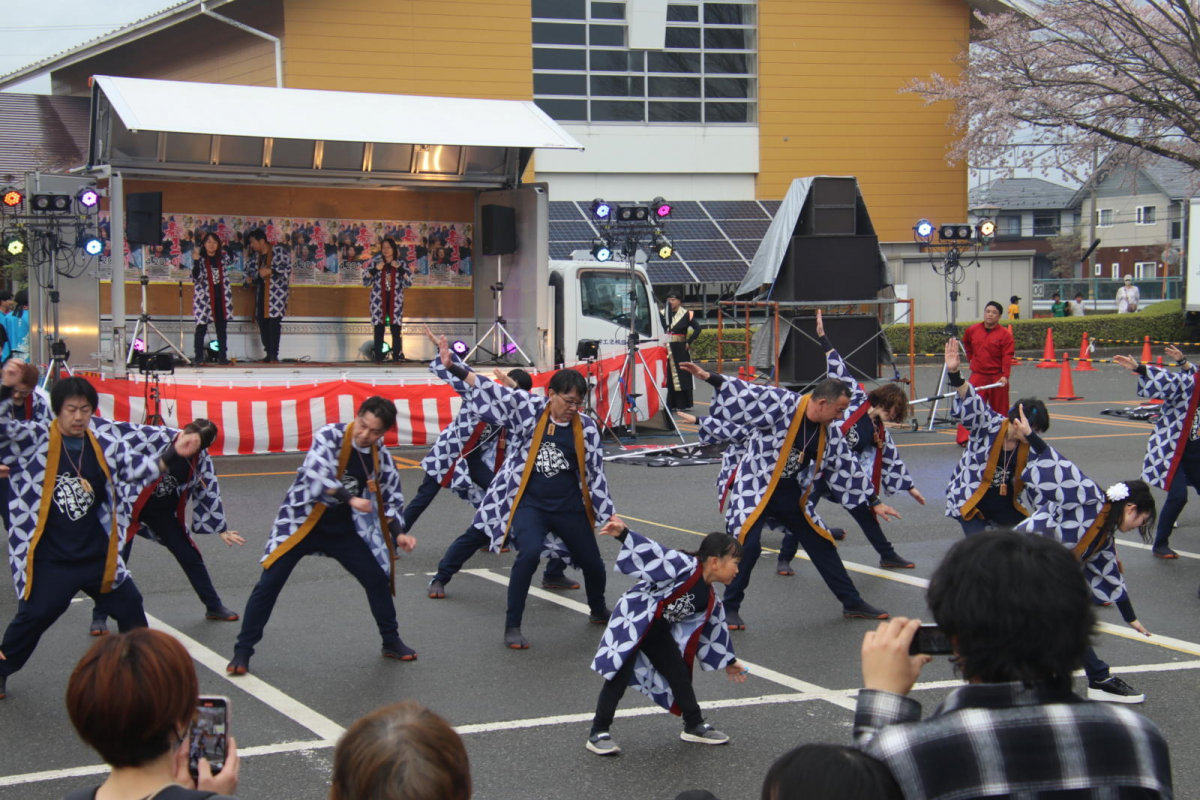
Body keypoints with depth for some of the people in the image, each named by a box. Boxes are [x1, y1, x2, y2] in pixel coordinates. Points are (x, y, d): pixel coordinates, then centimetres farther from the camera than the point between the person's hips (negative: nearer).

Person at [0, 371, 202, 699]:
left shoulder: (105, 439, -2)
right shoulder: (34, 439, -11)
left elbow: (134, 467, 3)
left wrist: (173, 454, -12)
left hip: (97, 553, 4)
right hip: (50, 558, -4)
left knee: (129, 606, 15)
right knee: (33, 616, -1)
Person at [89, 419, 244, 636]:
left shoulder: (200, 460, -12)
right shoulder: (156, 437, -27)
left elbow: (209, 491, -1)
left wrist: (220, 528, 3)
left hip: (164, 511, 4)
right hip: (130, 506, -4)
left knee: (190, 557, 10)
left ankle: (214, 606, 27)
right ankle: (99, 617, 9)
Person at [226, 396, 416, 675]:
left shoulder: (381, 458, -4)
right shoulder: (329, 436, -20)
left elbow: (392, 498, 6)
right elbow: (315, 475, -33)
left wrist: (397, 533, -7)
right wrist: (351, 500, -38)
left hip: (342, 527, 5)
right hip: (303, 521, -5)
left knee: (378, 579, 4)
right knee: (269, 583, -9)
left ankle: (391, 642, 24)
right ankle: (242, 651, 3)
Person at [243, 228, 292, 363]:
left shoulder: (278, 251, -5)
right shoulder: (255, 256, 17)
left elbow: (287, 268, -12)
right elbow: (251, 271, 30)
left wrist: (270, 271, -19)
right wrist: (249, 279, 8)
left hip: (276, 293, -7)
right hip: (261, 293, 7)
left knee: (274, 322, -13)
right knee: (262, 323, 2)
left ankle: (274, 355, -13)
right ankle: (269, 354, 7)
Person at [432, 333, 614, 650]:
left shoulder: (586, 428, -3)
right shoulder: (527, 408, -7)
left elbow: (595, 473, 2)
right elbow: (490, 390, -9)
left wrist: (607, 514, 2)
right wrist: (451, 366, -16)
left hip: (570, 508, 3)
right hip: (529, 504, -2)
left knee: (593, 562, 11)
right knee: (530, 553, -27)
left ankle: (599, 612, 46)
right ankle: (512, 627, -13)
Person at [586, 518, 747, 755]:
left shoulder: (708, 599, 7)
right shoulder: (685, 566, -19)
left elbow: (713, 629, 22)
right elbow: (653, 553, -27)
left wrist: (728, 662, 32)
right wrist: (624, 534, -42)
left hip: (658, 632, 8)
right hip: (632, 622, -8)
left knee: (679, 673, 13)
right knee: (619, 677, -9)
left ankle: (694, 726, 31)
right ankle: (598, 733, 1)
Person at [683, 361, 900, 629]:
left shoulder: (829, 433, 1)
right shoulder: (781, 404, -19)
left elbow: (847, 468, 11)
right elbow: (744, 395, -24)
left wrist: (874, 502, 15)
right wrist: (709, 378, -36)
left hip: (792, 496, 7)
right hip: (755, 489, -6)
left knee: (822, 545, 13)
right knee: (747, 545, -20)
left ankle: (852, 603, 28)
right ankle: (730, 607, -1)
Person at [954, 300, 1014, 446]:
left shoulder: (1005, 334, -8)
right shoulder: (972, 330, 3)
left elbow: (1007, 357, -14)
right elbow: (966, 343, 26)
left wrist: (1005, 376, -24)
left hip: (997, 378, -2)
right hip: (978, 375, 2)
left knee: (999, 409, 8)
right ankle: (964, 438, -7)